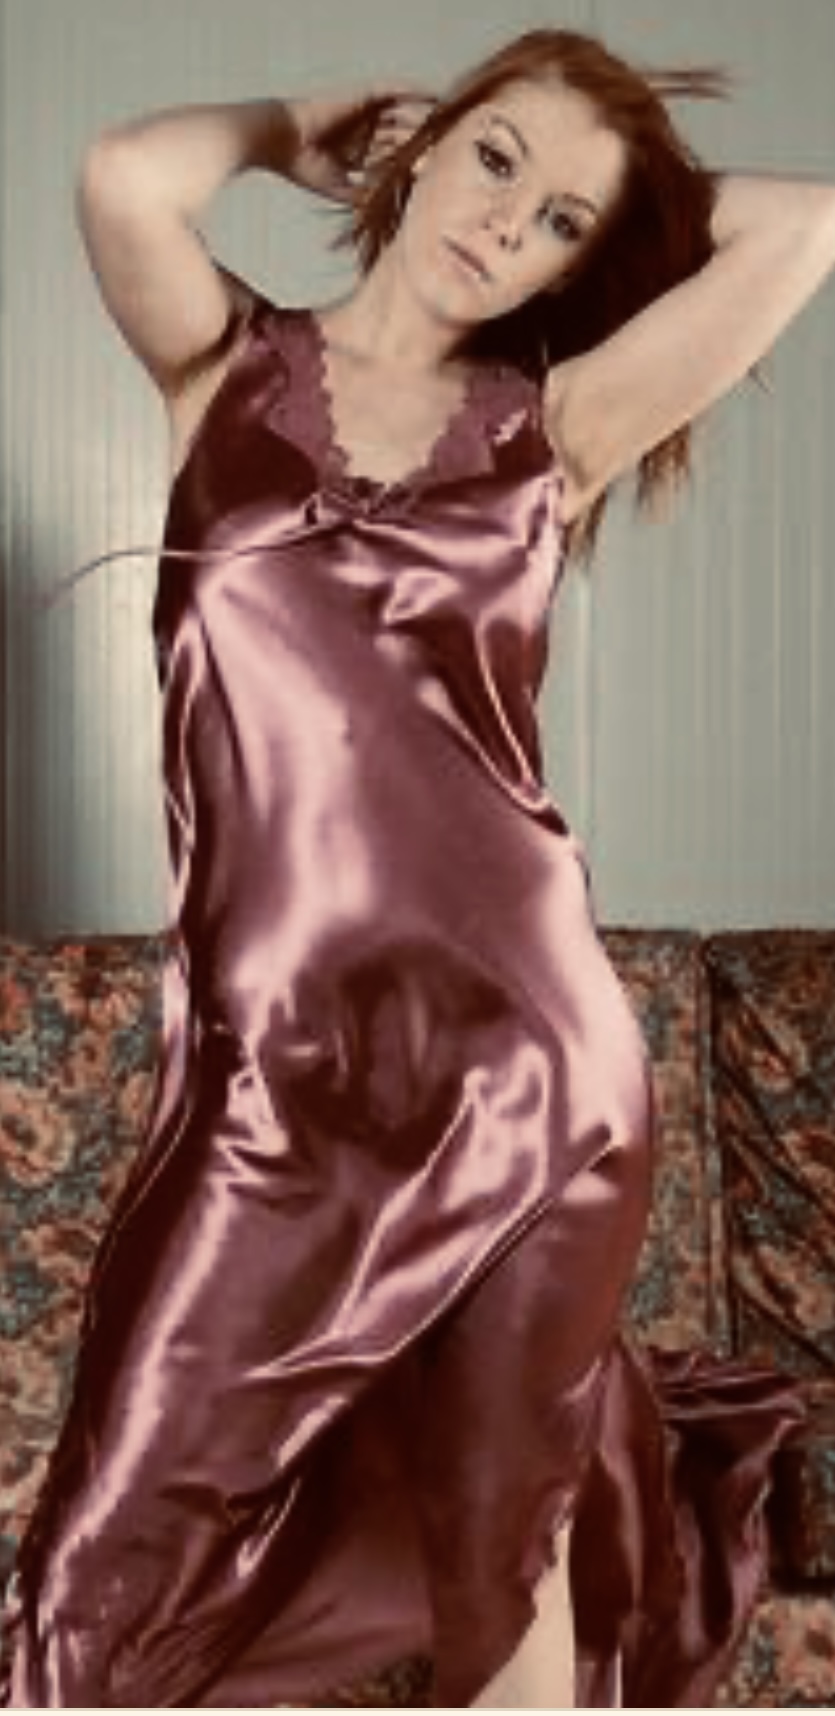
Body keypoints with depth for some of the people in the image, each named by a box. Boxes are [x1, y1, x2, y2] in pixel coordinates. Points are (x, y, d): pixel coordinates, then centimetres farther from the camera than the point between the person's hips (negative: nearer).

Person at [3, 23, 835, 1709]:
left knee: (507, 1547, 14)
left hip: (525, 1062, 1)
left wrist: (631, 199, 13)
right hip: (272, 1077, 0)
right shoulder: (231, 369, 8)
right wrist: (301, 121, 7)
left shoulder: (550, 425, 8)